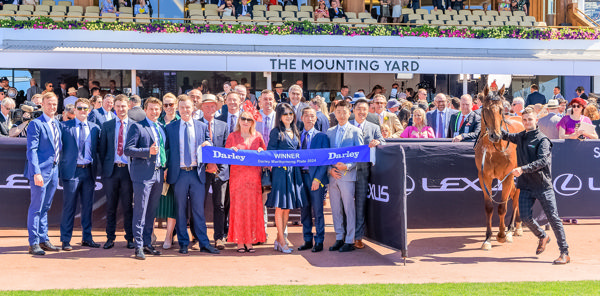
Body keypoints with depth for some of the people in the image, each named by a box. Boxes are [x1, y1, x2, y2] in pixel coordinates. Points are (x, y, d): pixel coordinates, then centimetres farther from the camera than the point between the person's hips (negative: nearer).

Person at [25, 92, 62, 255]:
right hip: (40, 171, -7)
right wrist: (36, 172, -21)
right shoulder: (36, 124, -9)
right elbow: (31, 150, -14)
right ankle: (33, 244, 5)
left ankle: (43, 240, 21)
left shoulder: (57, 124, 14)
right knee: (36, 208, -2)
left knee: (45, 207, 14)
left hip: (54, 170, 7)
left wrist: (57, 169, 12)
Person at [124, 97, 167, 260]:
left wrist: (164, 167, 12)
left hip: (158, 173, 6)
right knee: (140, 210, -5)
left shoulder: (161, 128, 17)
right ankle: (138, 246, -2)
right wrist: (147, 151, -21)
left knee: (152, 211, 11)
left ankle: (147, 243, 19)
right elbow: (128, 150, -10)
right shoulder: (137, 127, -3)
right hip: (143, 174, -6)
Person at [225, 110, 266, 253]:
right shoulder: (232, 136, 7)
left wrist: (261, 151, -6)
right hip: (237, 176, -2)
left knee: (252, 208, 0)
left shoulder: (257, 136, 11)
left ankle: (250, 241, 6)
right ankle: (239, 241, 2)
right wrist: (231, 150, -13)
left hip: (253, 176, 2)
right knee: (238, 207, -4)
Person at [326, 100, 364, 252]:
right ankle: (339, 238, 17)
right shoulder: (330, 132, 15)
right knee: (336, 209, 8)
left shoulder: (355, 131, 1)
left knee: (349, 209, -3)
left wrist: (347, 166, -15)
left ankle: (350, 241, 3)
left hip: (347, 175, -4)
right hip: (333, 176, 4)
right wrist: (330, 169, -1)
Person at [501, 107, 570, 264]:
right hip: (526, 186, 5)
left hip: (543, 185, -5)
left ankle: (565, 253, 2)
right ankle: (543, 237, 25)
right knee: (525, 218, -5)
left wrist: (523, 169, -31)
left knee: (553, 217, -5)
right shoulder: (520, 137, 12)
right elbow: (506, 136, 32)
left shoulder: (542, 140, -7)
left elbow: (542, 161, -21)